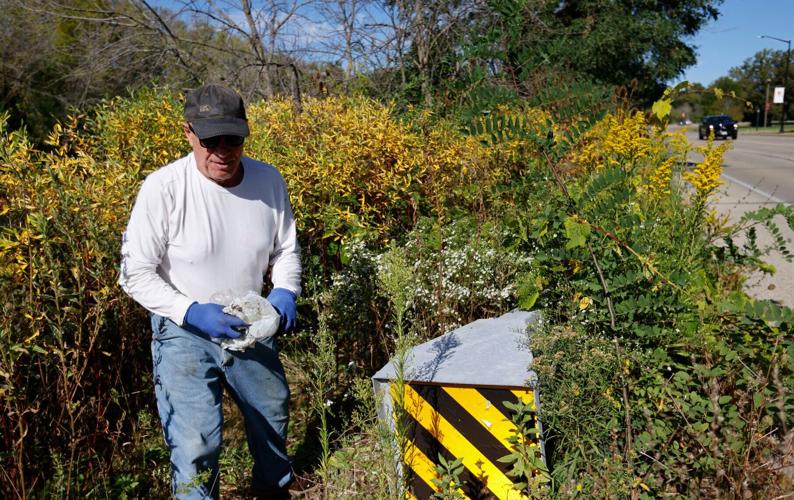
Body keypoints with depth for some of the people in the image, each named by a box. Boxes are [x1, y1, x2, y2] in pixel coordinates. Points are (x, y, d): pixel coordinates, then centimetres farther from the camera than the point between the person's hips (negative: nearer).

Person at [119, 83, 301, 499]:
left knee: (273, 414, 23)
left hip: (250, 327, 5)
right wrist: (193, 311, -28)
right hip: (185, 332, -4)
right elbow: (135, 274, -16)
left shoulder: (269, 180, -11)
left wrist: (285, 291, -15)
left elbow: (286, 249, 4)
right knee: (195, 443, -8)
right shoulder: (162, 189, -22)